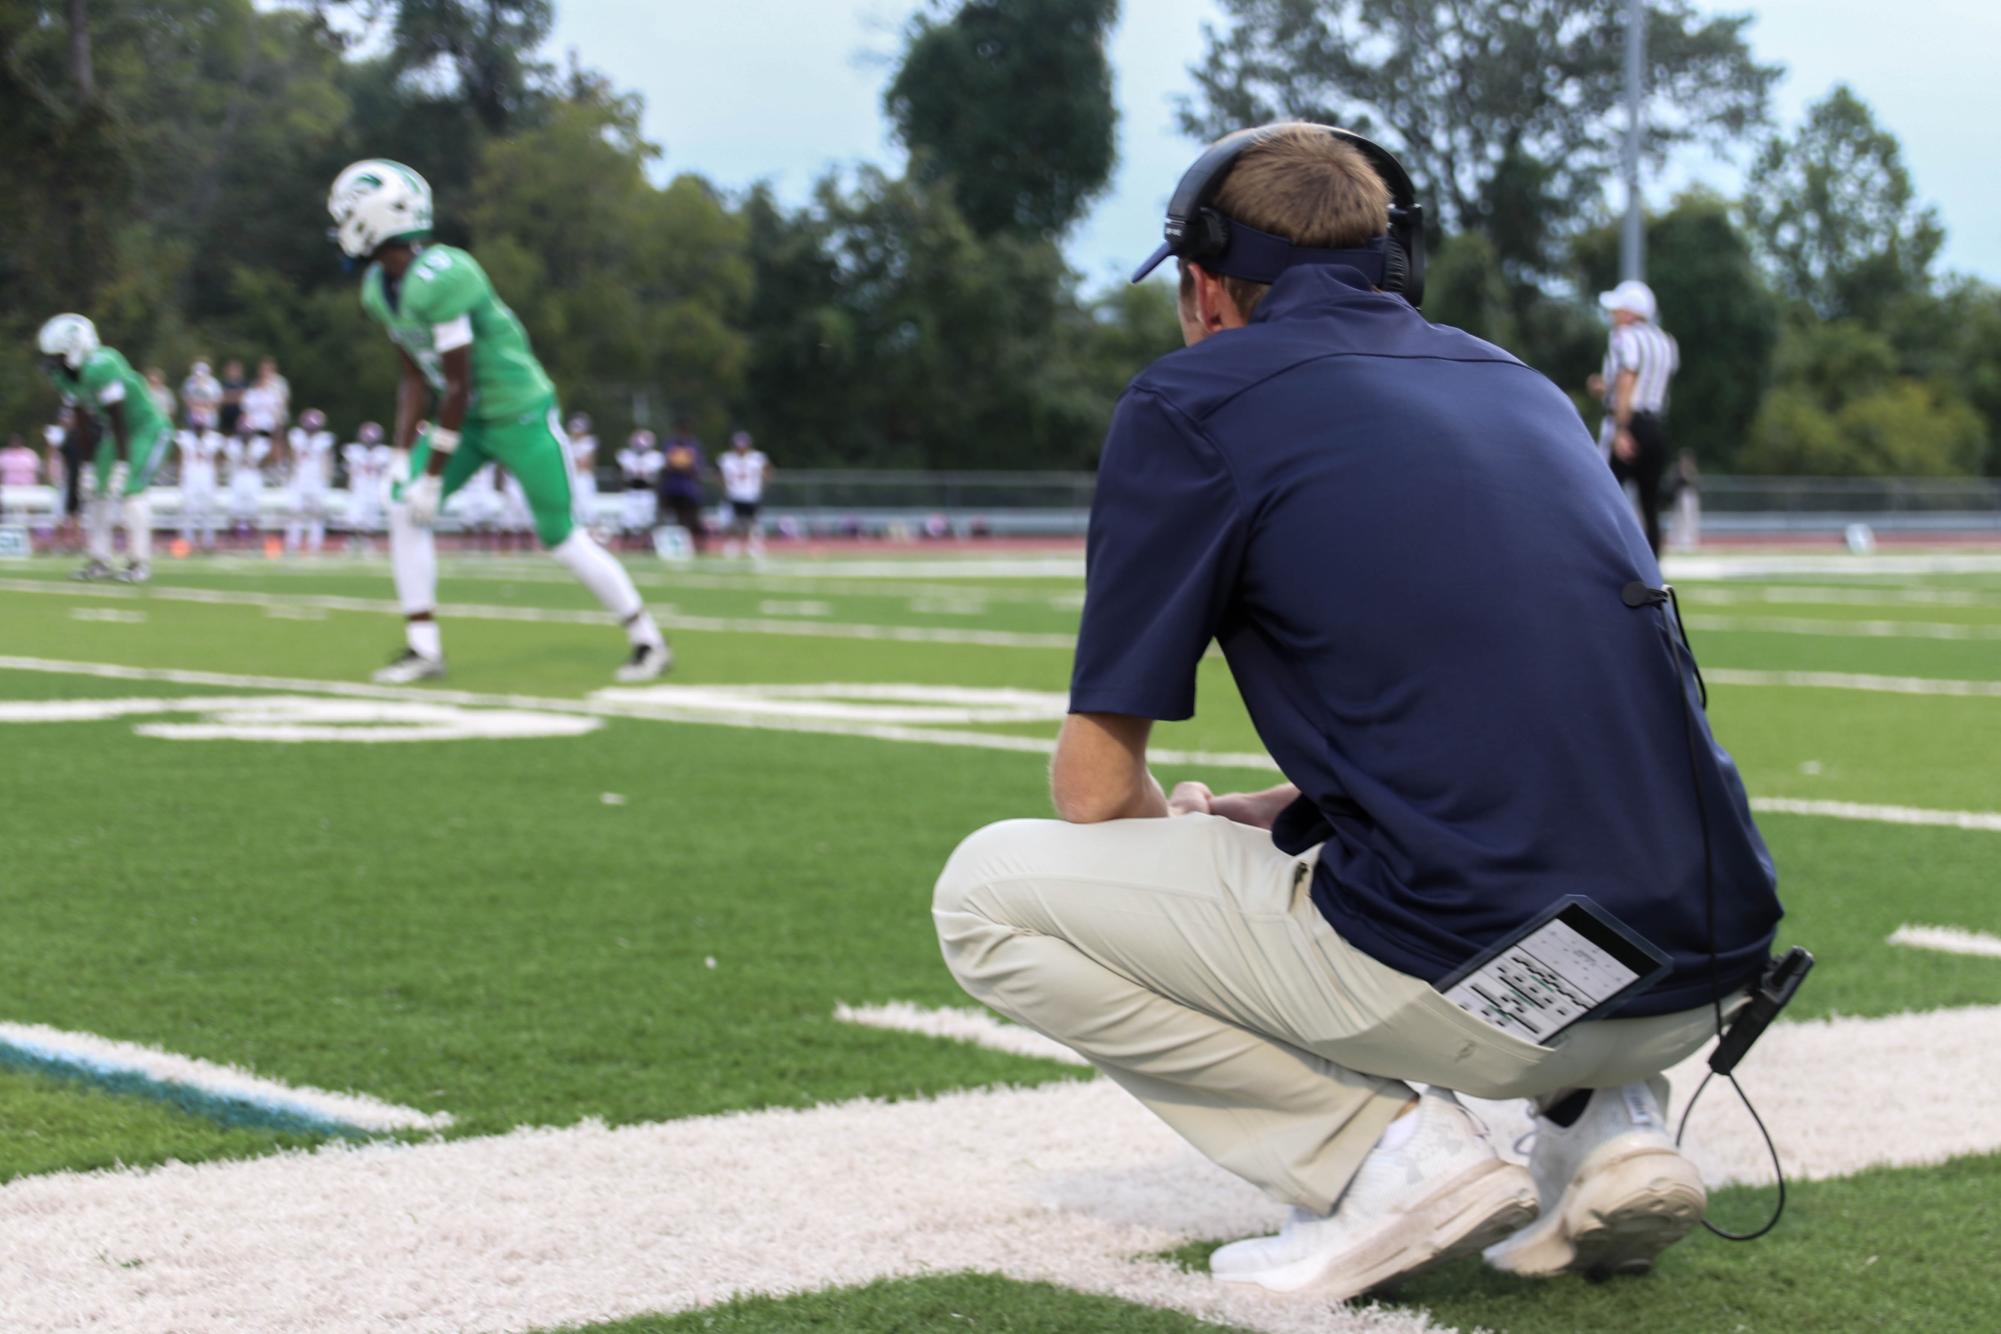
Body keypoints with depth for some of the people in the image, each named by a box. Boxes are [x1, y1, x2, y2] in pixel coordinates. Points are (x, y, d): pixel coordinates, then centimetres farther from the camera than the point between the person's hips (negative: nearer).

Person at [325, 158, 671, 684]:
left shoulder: (440, 277, -29)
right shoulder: (378, 289, 1)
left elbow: (458, 386, -25)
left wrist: (432, 478, -20)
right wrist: (402, 457, 4)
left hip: (520, 413, -8)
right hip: (472, 418, 8)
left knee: (563, 538, -3)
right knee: (405, 512, -5)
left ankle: (649, 642, 13)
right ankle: (423, 648, 2)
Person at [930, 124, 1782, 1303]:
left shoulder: (1196, 398, 3)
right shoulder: (1522, 384, 22)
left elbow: (1096, 792, 4)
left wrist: (1178, 833, 27)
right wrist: (1263, 816, 35)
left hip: (1470, 993, -7)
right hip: (1708, 987, 7)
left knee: (990, 893, 8)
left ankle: (1391, 1149, -1)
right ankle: (1604, 1119, 14)